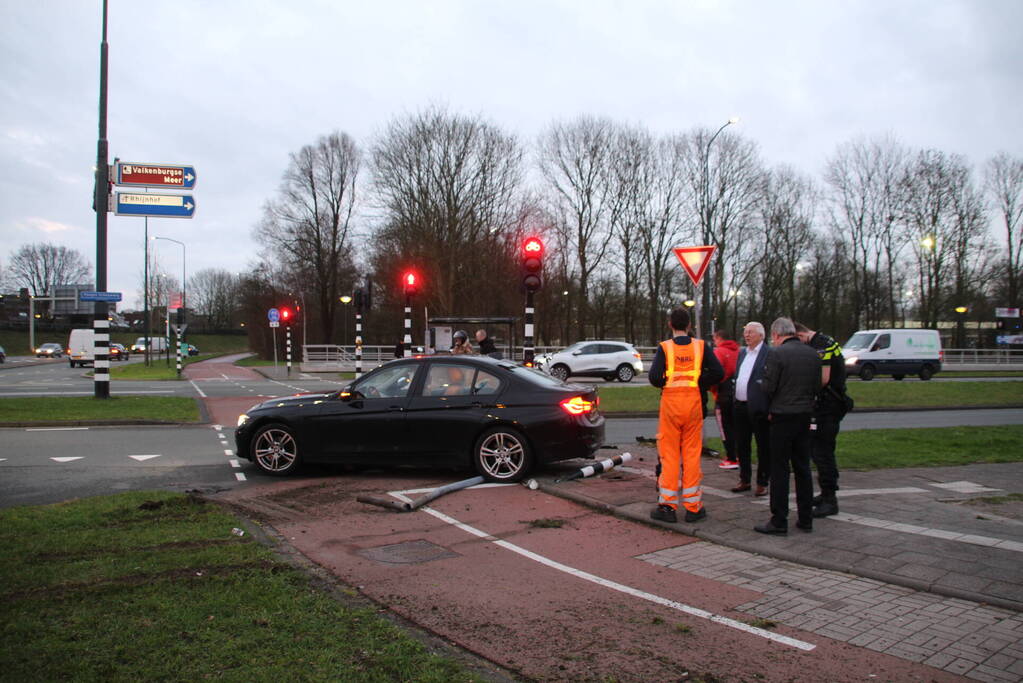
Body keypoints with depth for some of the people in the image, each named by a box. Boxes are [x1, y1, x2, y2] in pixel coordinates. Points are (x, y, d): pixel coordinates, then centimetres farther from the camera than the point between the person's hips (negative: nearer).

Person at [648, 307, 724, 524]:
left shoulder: (664, 347, -4)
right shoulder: (700, 346, 2)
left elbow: (654, 377, -15)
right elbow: (718, 372, -5)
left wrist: (666, 384, 5)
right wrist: (699, 383, 7)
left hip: (670, 402, -1)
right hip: (693, 401, 2)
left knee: (669, 454, 5)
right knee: (692, 453, 7)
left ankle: (667, 506, 7)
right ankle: (693, 507, 11)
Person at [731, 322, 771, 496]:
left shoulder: (769, 354, -10)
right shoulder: (742, 353, 15)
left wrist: (769, 408, -18)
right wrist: (734, 402, 11)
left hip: (758, 408, -7)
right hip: (740, 406, 8)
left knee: (763, 447, 5)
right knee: (741, 446, 14)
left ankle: (762, 483, 13)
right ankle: (744, 480, 25)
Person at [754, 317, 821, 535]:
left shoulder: (776, 353, -14)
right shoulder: (812, 354, 6)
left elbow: (769, 387, -13)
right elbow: (817, 387, 10)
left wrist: (771, 410, 5)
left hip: (783, 416, -6)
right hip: (805, 415, 6)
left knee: (779, 470, 0)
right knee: (803, 468, 14)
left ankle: (779, 521, 4)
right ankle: (805, 518, 21)